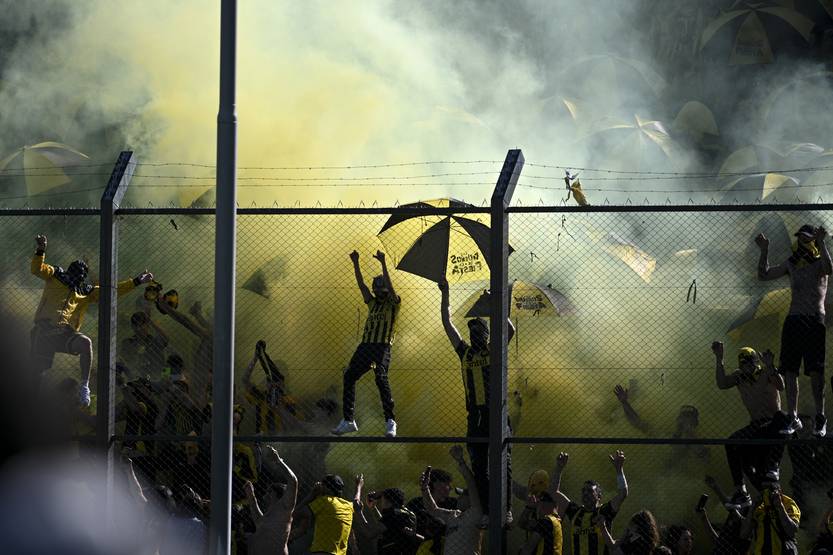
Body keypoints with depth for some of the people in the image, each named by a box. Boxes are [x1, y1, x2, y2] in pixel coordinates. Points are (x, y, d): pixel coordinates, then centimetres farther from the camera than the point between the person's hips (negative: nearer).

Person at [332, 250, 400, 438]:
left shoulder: (393, 303, 4)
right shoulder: (372, 302, 21)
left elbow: (390, 287, -12)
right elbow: (361, 285, 14)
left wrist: (383, 264, -19)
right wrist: (355, 264, 5)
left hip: (382, 347, -7)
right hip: (365, 345, 7)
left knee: (381, 378, -25)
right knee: (349, 376, 2)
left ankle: (390, 421, -26)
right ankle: (348, 420, 8)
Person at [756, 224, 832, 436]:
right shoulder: (791, 264, 16)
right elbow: (764, 274, 20)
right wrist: (764, 250, 10)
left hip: (815, 321, -5)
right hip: (793, 320, 5)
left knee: (816, 372, -7)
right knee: (789, 371, 2)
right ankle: (793, 418, 7)